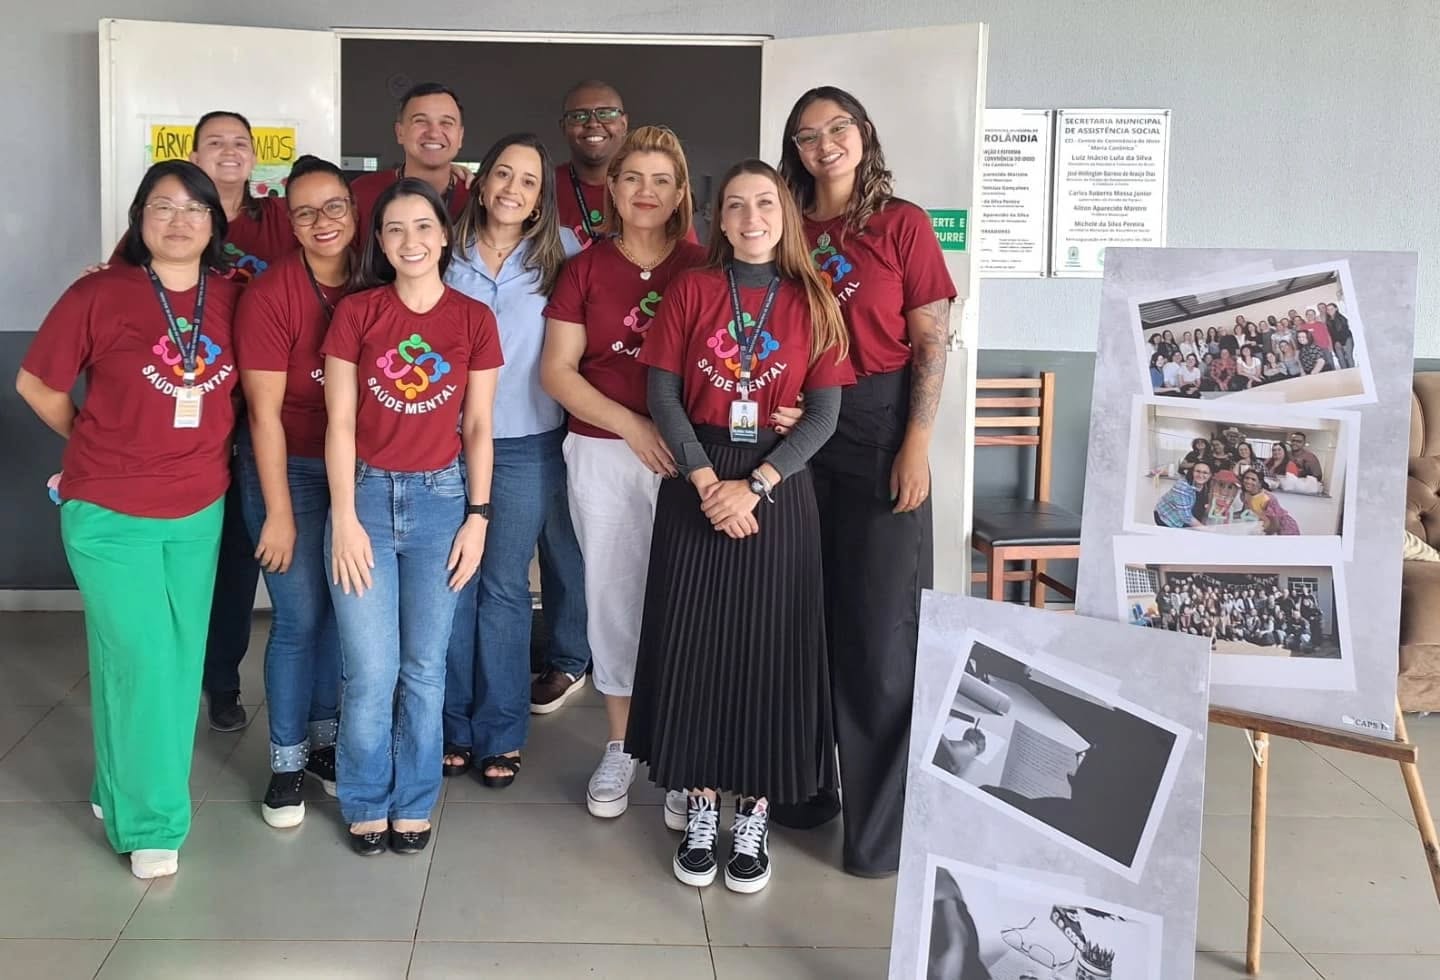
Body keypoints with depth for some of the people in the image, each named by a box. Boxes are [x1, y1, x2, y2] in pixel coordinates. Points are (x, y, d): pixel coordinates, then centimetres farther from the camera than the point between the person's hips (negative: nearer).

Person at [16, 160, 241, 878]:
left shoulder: (233, 298, 0)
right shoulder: (99, 294, -9)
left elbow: (243, 387, 14)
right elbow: (36, 383, 0)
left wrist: (204, 450, 4)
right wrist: (100, 449, 6)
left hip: (200, 514, 4)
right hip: (110, 515, -4)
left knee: (181, 659, 11)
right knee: (140, 661, -4)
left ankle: (124, 791, 32)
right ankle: (149, 822, 10)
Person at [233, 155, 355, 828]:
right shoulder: (271, 294, -14)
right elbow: (264, 411, -13)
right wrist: (278, 512, -12)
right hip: (290, 468, -4)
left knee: (342, 610, 11)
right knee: (299, 618, -1)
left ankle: (325, 738, 29)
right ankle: (287, 762, 15)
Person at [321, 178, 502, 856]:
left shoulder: (473, 319, 3)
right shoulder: (356, 312, -1)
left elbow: (477, 429, 5)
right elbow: (340, 424, -2)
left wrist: (477, 517, 0)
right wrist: (344, 518, -7)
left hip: (440, 499, 1)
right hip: (365, 495, -1)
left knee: (424, 668, 6)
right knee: (370, 672, -2)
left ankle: (413, 802, 24)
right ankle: (366, 803, 20)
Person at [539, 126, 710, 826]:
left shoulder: (701, 269, 3)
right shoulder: (585, 270, 6)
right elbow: (557, 370, 1)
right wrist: (633, 426, -10)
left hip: (688, 454, -1)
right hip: (603, 453, 1)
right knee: (613, 596, 7)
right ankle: (620, 747, 22)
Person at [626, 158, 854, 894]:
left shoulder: (812, 302, 2)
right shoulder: (691, 289, 3)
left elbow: (824, 415, -3)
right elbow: (662, 394, -2)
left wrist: (754, 485, -13)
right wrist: (706, 481, -13)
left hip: (779, 487, 0)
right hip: (696, 482, 0)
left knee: (768, 646, 2)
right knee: (692, 642, 2)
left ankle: (753, 816, 15)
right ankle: (699, 810, 16)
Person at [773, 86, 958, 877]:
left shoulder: (901, 223, -1)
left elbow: (932, 342, -4)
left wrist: (917, 445, -11)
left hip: (879, 427, -4)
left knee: (881, 630, 0)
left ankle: (884, 822, 10)